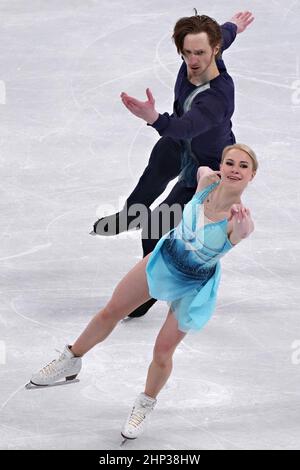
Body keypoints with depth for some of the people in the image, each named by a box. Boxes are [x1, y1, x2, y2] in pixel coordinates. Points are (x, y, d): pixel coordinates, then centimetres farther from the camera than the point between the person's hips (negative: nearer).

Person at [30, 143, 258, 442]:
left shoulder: (242, 219, -35)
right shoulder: (208, 179, -21)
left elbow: (232, 244, -59)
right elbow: (201, 169, 5)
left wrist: (238, 231, -76)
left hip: (194, 286, -5)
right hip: (164, 258, 5)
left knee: (163, 351, 2)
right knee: (111, 312, 14)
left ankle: (145, 406, 32)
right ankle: (70, 361, 39)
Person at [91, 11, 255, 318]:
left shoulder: (217, 97, -48)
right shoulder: (196, 58, -28)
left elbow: (185, 128, -65)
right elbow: (222, 35, -3)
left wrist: (154, 118, -85)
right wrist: (232, 27, 21)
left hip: (206, 163, -9)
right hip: (181, 142, 9)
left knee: (155, 226, -10)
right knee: (154, 175, 38)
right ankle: (129, 215, 73)